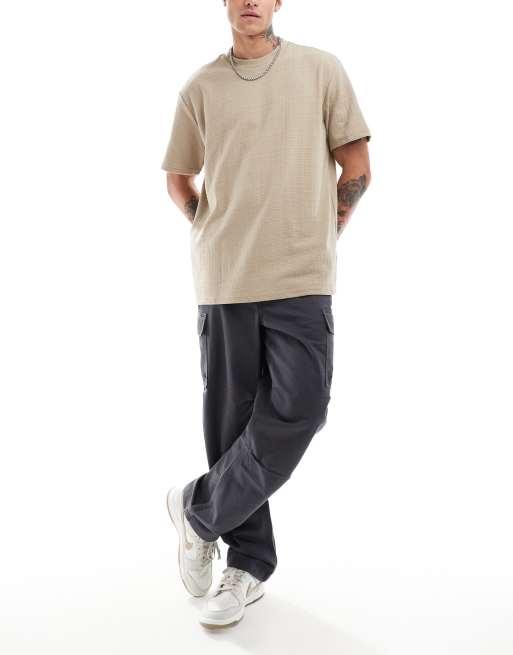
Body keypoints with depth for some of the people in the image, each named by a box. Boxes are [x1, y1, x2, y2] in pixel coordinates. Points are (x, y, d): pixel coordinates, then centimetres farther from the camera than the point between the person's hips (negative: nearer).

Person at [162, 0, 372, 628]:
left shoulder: (321, 69, 6)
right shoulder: (201, 86, 9)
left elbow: (356, 168, 7)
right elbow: (178, 180, 19)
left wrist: (317, 240, 10)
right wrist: (222, 237, 10)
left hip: (301, 278, -1)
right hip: (224, 278, 1)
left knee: (298, 410, -11)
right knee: (232, 417, 4)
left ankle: (199, 509, 12)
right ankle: (248, 562, 19)